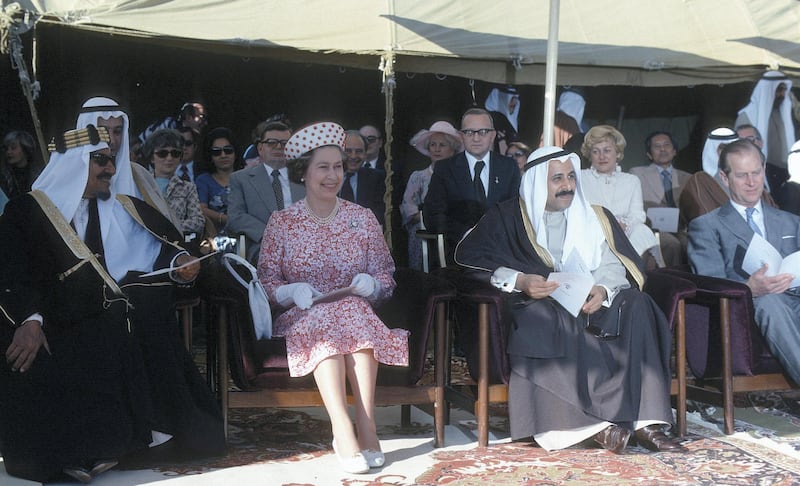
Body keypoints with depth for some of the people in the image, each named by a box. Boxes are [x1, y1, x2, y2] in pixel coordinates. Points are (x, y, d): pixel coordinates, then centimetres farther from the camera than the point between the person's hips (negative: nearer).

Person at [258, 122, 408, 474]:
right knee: (323, 323, -35)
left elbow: (386, 275, 9)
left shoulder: (363, 218, 10)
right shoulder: (281, 223, 6)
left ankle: (357, 428, -40)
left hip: (356, 310, 1)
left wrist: (371, 284, -14)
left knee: (353, 313, -34)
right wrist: (291, 292, -17)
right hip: (302, 318, -1)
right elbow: (266, 279, 4)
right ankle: (351, 430, -44)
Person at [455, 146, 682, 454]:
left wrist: (603, 289, -17)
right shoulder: (507, 217, 8)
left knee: (636, 307, -24)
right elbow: (470, 257, -5)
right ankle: (593, 423, -37)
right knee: (544, 318, -37)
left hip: (589, 302, 4)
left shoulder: (594, 217, 20)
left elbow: (611, 264, 7)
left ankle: (644, 420, -31)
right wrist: (518, 281, -21)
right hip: (535, 302, -3)